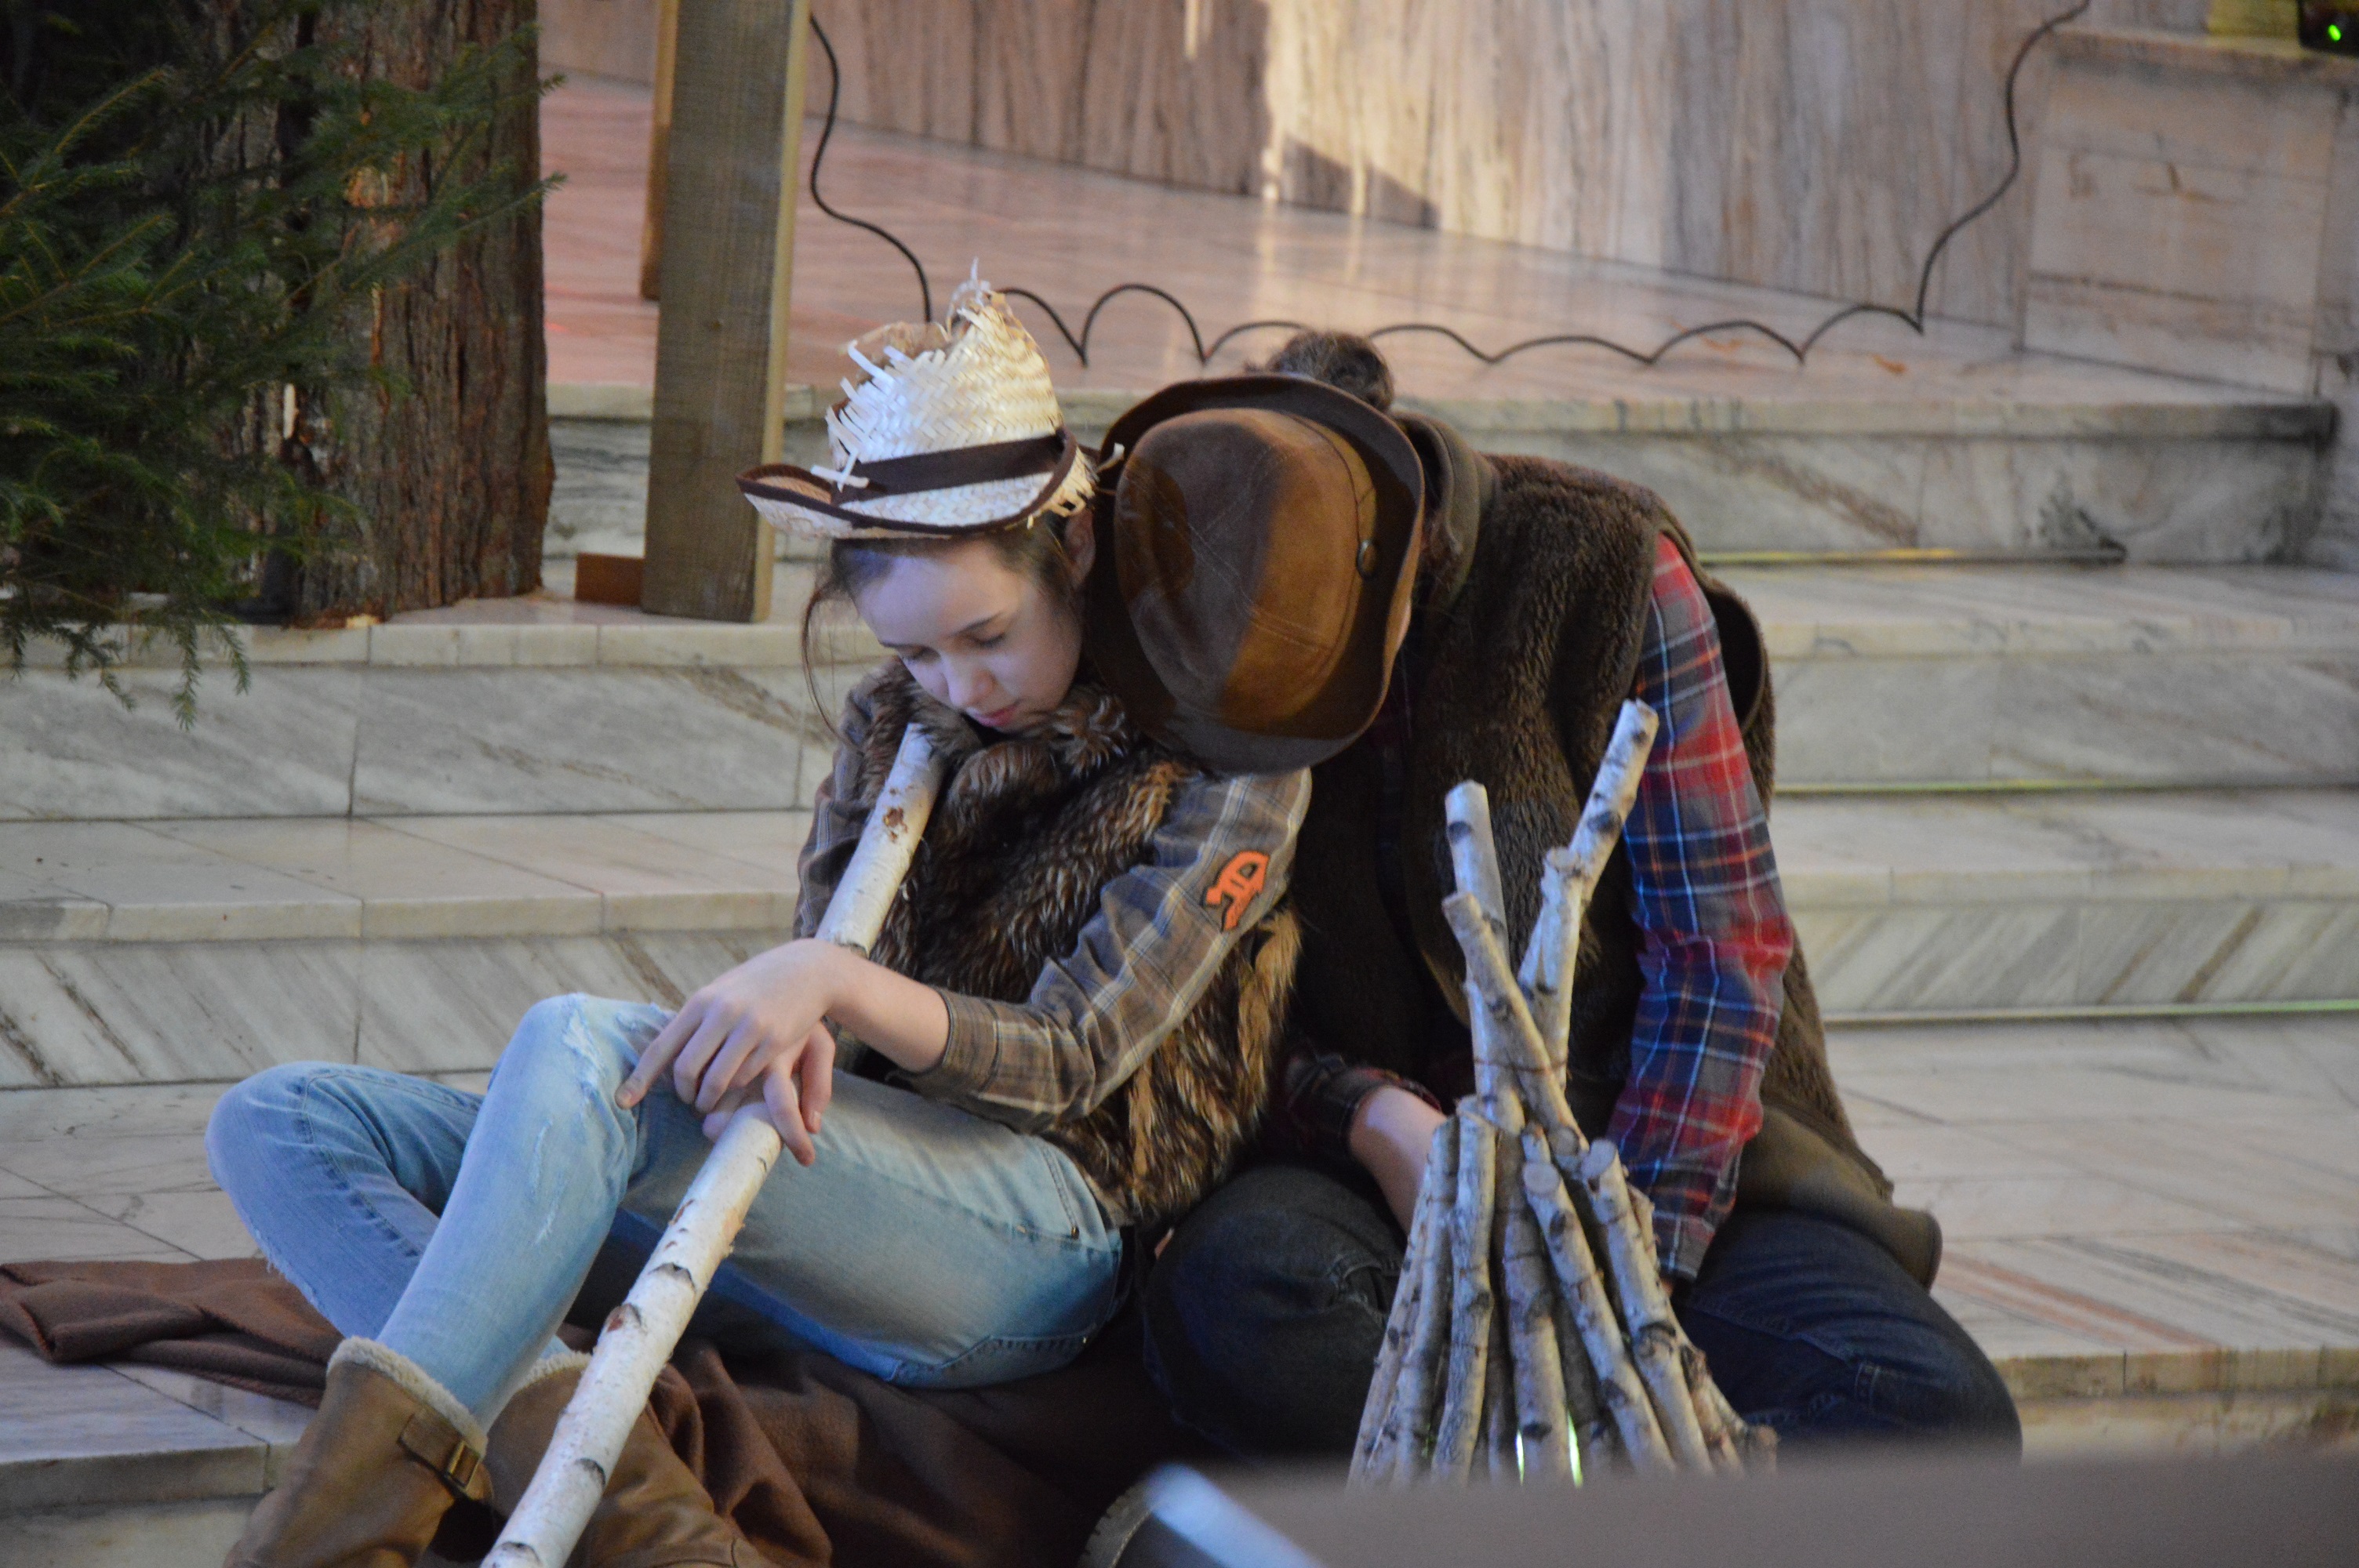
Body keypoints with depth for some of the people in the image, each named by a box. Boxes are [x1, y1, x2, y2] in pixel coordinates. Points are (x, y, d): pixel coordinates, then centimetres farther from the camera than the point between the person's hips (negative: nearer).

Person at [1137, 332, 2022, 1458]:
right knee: (1222, 1300, -37)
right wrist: (1369, 1114, -18)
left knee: (1939, 1416, -28)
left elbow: (1719, 948, -7)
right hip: (1380, 1156, 0)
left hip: (1639, 1132, 0)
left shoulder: (1604, 564, -7)